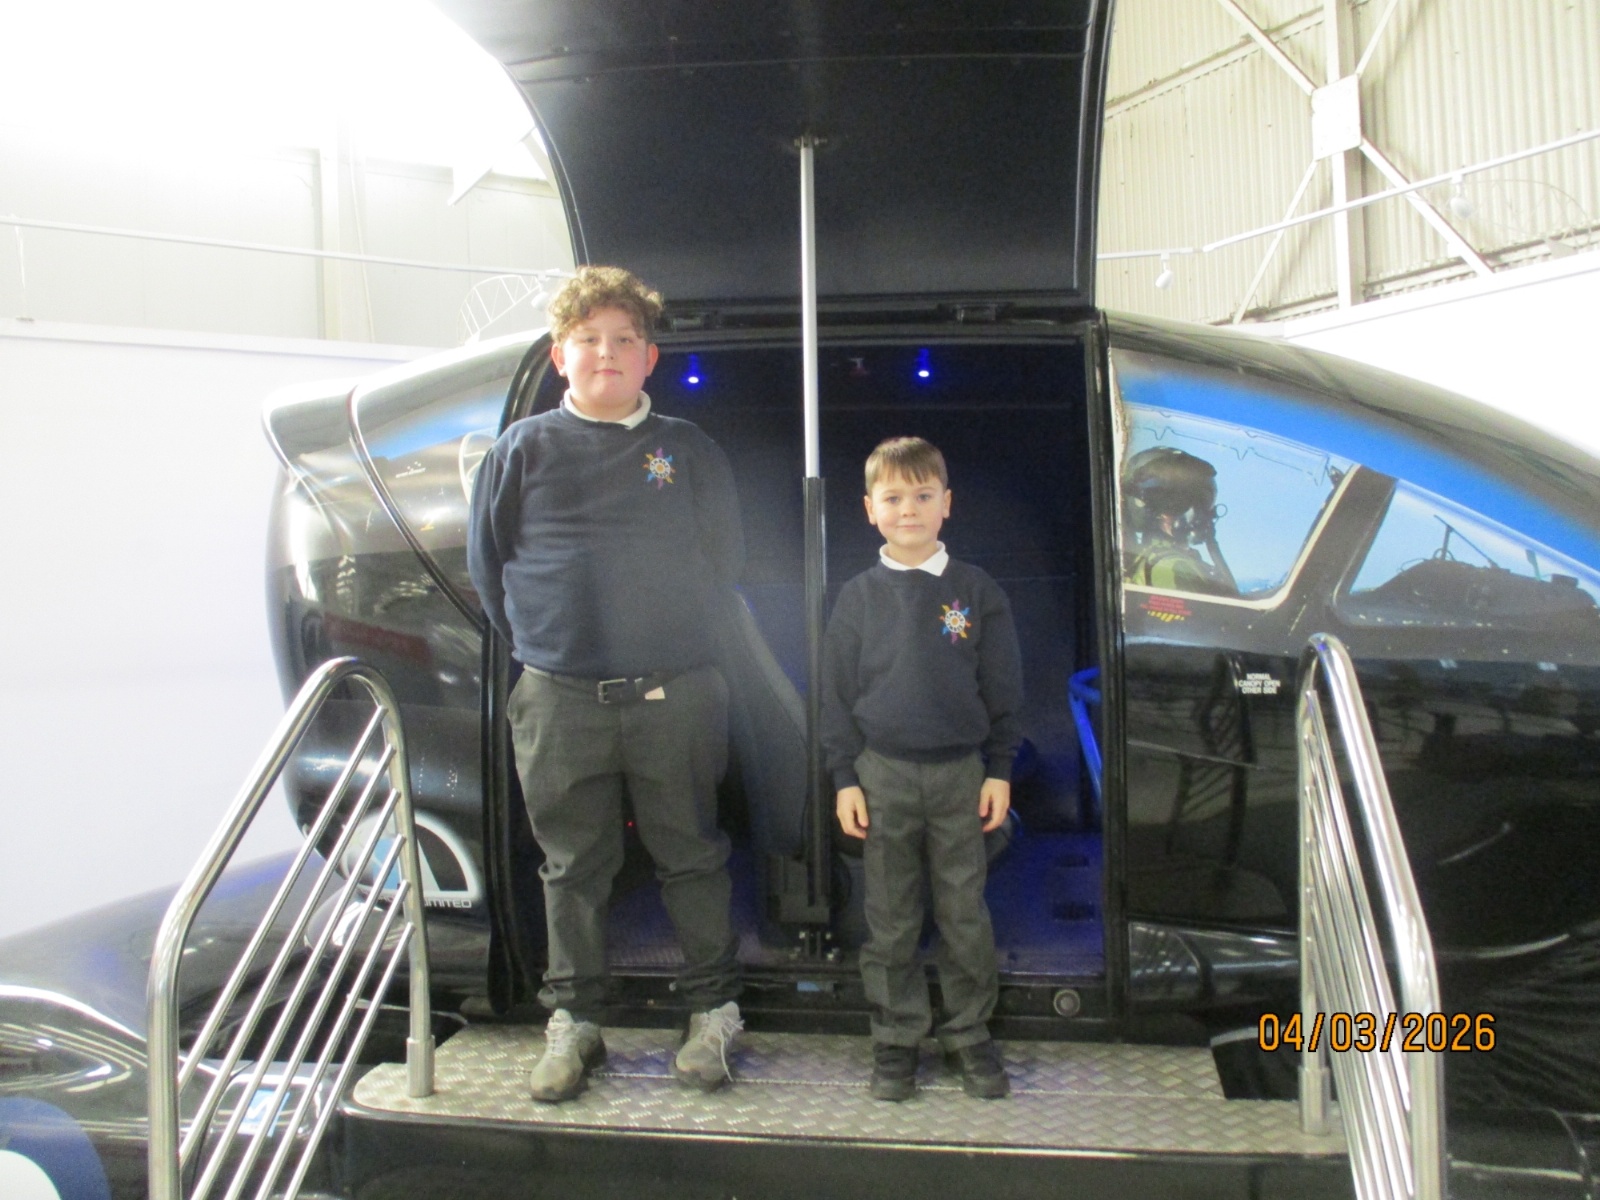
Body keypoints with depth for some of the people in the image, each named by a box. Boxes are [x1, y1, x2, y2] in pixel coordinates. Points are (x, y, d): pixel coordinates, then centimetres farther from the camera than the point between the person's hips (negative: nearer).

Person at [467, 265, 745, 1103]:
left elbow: (726, 559, 13)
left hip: (676, 695, 0)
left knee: (692, 858, 9)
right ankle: (572, 1022, 25)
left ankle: (713, 1012, 25)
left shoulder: (690, 452, 4)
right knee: (572, 867, 11)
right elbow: (486, 562, 11)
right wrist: (540, 644, 9)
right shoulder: (525, 449, 3)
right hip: (559, 700, 1)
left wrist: (679, 640, 10)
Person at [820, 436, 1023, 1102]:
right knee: (890, 919, 9)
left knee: (965, 915, 7)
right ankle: (896, 1036, 23)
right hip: (883, 773, 1)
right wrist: (845, 778, 0)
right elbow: (838, 692, 4)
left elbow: (1003, 690, 4)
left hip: (961, 773, 0)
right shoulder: (859, 597, 2)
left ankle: (969, 1033, 23)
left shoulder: (977, 592, 1)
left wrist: (999, 771, 0)